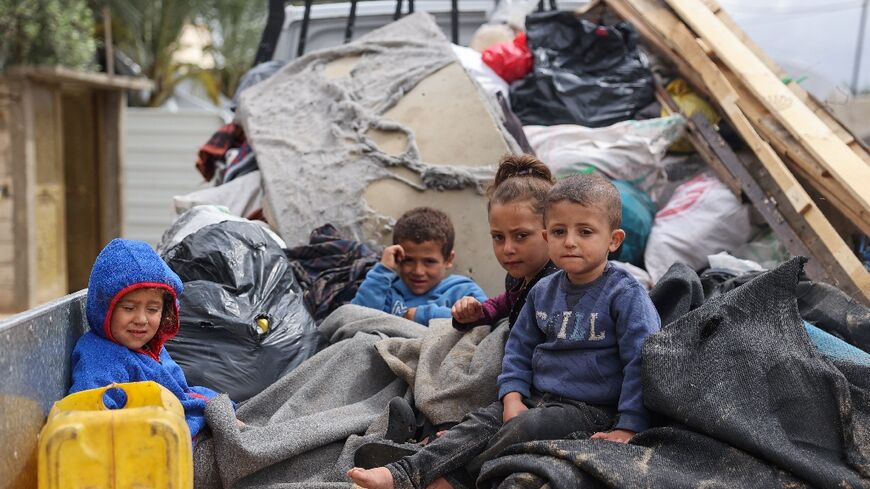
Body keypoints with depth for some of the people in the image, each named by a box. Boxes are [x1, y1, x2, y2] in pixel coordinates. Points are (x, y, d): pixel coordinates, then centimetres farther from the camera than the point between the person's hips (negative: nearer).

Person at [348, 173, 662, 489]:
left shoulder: (625, 294, -12)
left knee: (524, 429, -29)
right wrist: (512, 398, -1)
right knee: (480, 424, -12)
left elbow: (643, 359, -16)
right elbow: (519, 348, 15)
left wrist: (628, 428, -21)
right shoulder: (543, 292, 8)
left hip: (590, 411, -6)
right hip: (538, 399, 6)